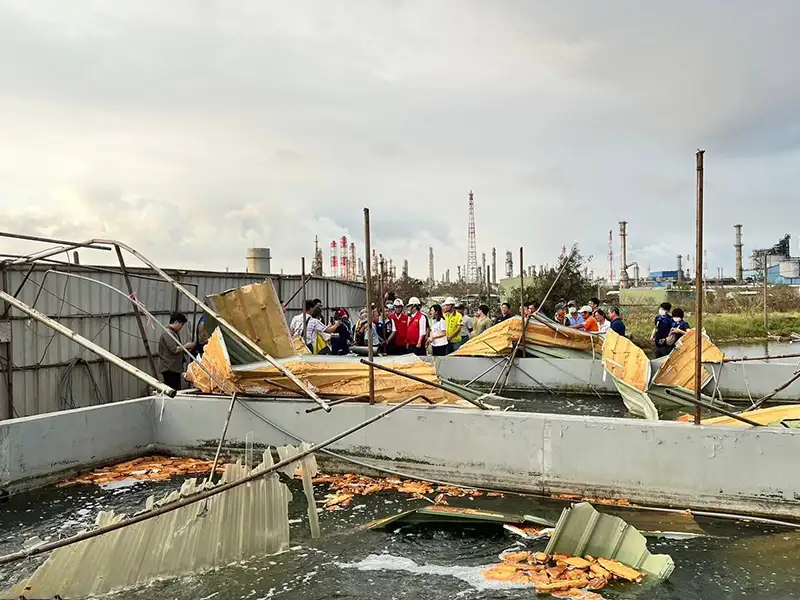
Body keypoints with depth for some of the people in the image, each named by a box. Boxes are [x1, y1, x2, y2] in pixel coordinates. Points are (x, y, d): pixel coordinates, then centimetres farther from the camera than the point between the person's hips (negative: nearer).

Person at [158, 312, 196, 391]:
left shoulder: (174, 332, 18)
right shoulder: (168, 332, -14)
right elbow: (174, 349, -21)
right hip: (169, 368, -10)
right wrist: (186, 346, -9)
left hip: (174, 368, 10)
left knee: (176, 390, 10)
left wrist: (185, 347, 11)